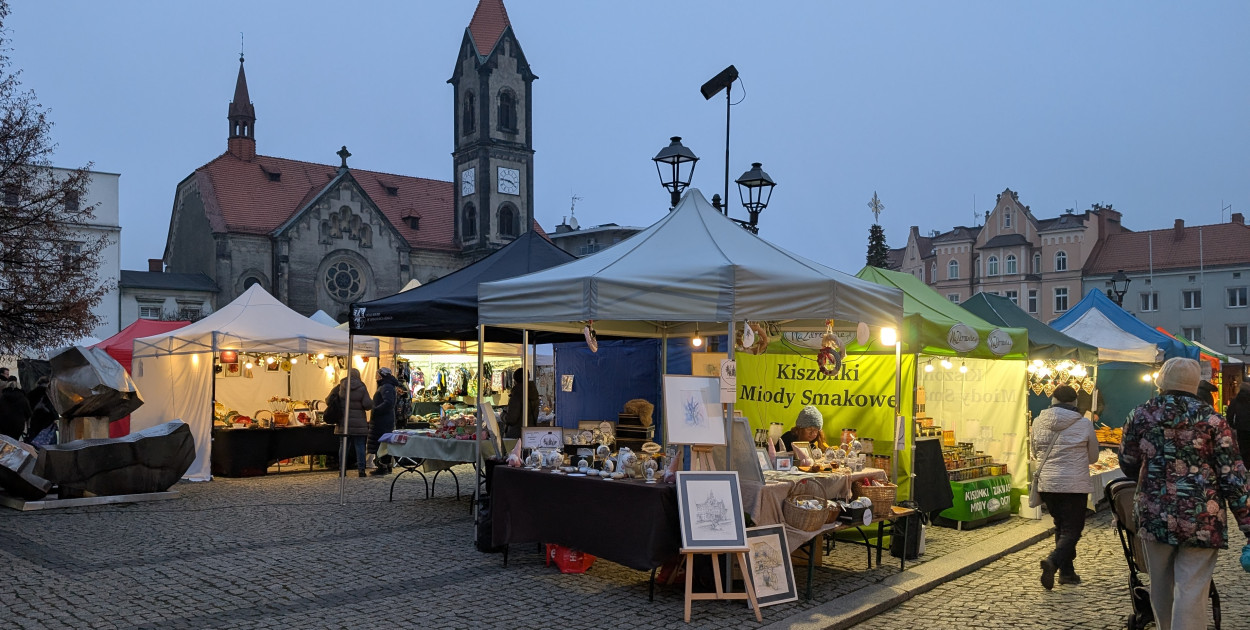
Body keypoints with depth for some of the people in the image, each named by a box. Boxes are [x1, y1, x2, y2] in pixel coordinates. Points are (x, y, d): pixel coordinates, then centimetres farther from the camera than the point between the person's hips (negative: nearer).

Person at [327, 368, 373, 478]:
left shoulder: (340, 387, 0)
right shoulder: (362, 388, -6)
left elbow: (329, 400, -1)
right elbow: (367, 405, -12)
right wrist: (372, 402, 10)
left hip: (343, 422, 2)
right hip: (358, 423, -2)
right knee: (359, 446, 4)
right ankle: (361, 469, 1)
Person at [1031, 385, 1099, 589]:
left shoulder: (1039, 422, 0)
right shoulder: (1084, 424, -6)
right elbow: (1093, 457, 8)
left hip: (1046, 483, 4)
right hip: (1075, 485, -3)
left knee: (1061, 526, 18)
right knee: (1072, 529, 3)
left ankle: (1067, 572, 21)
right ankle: (1053, 560, -20)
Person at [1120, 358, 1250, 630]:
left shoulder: (1141, 414, 1)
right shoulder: (1211, 418, -4)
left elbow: (1128, 464, 10)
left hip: (1154, 514, 2)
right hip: (1201, 517, -2)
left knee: (1161, 587, 18)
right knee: (1191, 592, -1)